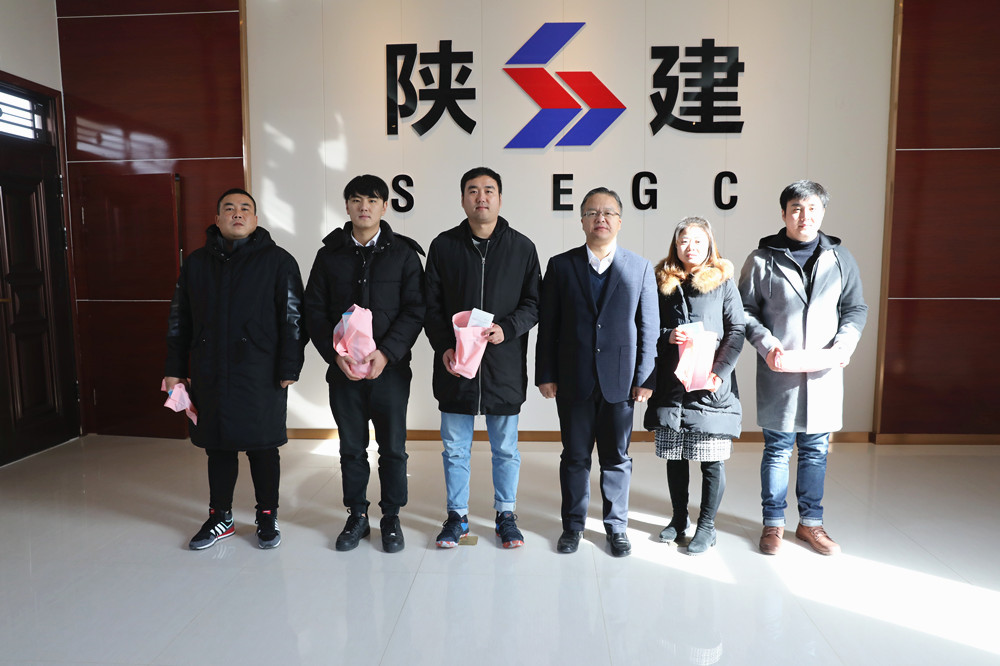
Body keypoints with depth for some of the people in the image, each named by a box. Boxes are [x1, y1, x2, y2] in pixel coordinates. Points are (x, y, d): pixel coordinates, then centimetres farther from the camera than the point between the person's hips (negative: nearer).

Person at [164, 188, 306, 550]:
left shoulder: (278, 260, -1)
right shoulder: (196, 262, 11)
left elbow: (293, 318, -4)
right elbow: (179, 320, 15)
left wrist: (289, 368, -9)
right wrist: (175, 369, 11)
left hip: (260, 375, -3)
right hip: (209, 374, 4)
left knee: (263, 447, 5)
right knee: (217, 446, 13)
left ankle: (267, 516, 22)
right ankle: (220, 517, 28)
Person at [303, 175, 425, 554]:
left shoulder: (403, 253, 2)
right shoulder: (330, 254, 7)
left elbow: (415, 310, -4)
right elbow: (314, 310, 5)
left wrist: (387, 352, -16)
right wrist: (335, 353, -9)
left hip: (390, 367, -1)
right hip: (343, 369, 2)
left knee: (392, 448, 6)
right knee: (351, 448, 11)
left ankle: (391, 518, 23)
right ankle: (357, 516, 27)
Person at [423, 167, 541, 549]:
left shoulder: (522, 247, 3)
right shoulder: (444, 246, 3)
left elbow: (533, 303, 4)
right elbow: (431, 306, 4)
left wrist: (507, 328, -14)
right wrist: (444, 347, -10)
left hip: (504, 365, 0)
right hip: (455, 364, 1)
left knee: (506, 448, 12)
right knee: (455, 448, 11)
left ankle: (506, 514, 29)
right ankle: (457, 517, 28)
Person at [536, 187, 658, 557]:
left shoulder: (640, 269, 4)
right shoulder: (560, 266, 3)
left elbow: (649, 328, 3)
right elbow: (547, 326, 2)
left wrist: (645, 379, -2)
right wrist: (545, 375, -2)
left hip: (620, 381, 0)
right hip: (573, 381, 0)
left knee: (617, 457, 11)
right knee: (575, 457, 10)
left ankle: (616, 526, 28)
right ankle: (573, 526, 26)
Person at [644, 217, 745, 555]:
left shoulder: (723, 282, 2)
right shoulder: (663, 283, 8)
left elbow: (737, 330, -1)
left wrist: (719, 372, -12)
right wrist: (667, 336, -13)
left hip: (712, 387, -2)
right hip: (671, 385, 2)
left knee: (712, 460, 3)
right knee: (675, 457, 12)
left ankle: (707, 525, 19)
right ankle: (679, 518, 29)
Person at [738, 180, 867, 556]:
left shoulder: (840, 259, 7)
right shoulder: (762, 259, -1)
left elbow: (856, 308, 12)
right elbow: (746, 310, 0)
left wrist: (845, 343, -6)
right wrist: (766, 344, -14)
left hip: (823, 373, 3)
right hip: (778, 371, -2)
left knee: (816, 450, 12)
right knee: (777, 449, 6)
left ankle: (810, 522, 27)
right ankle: (773, 524, 20)